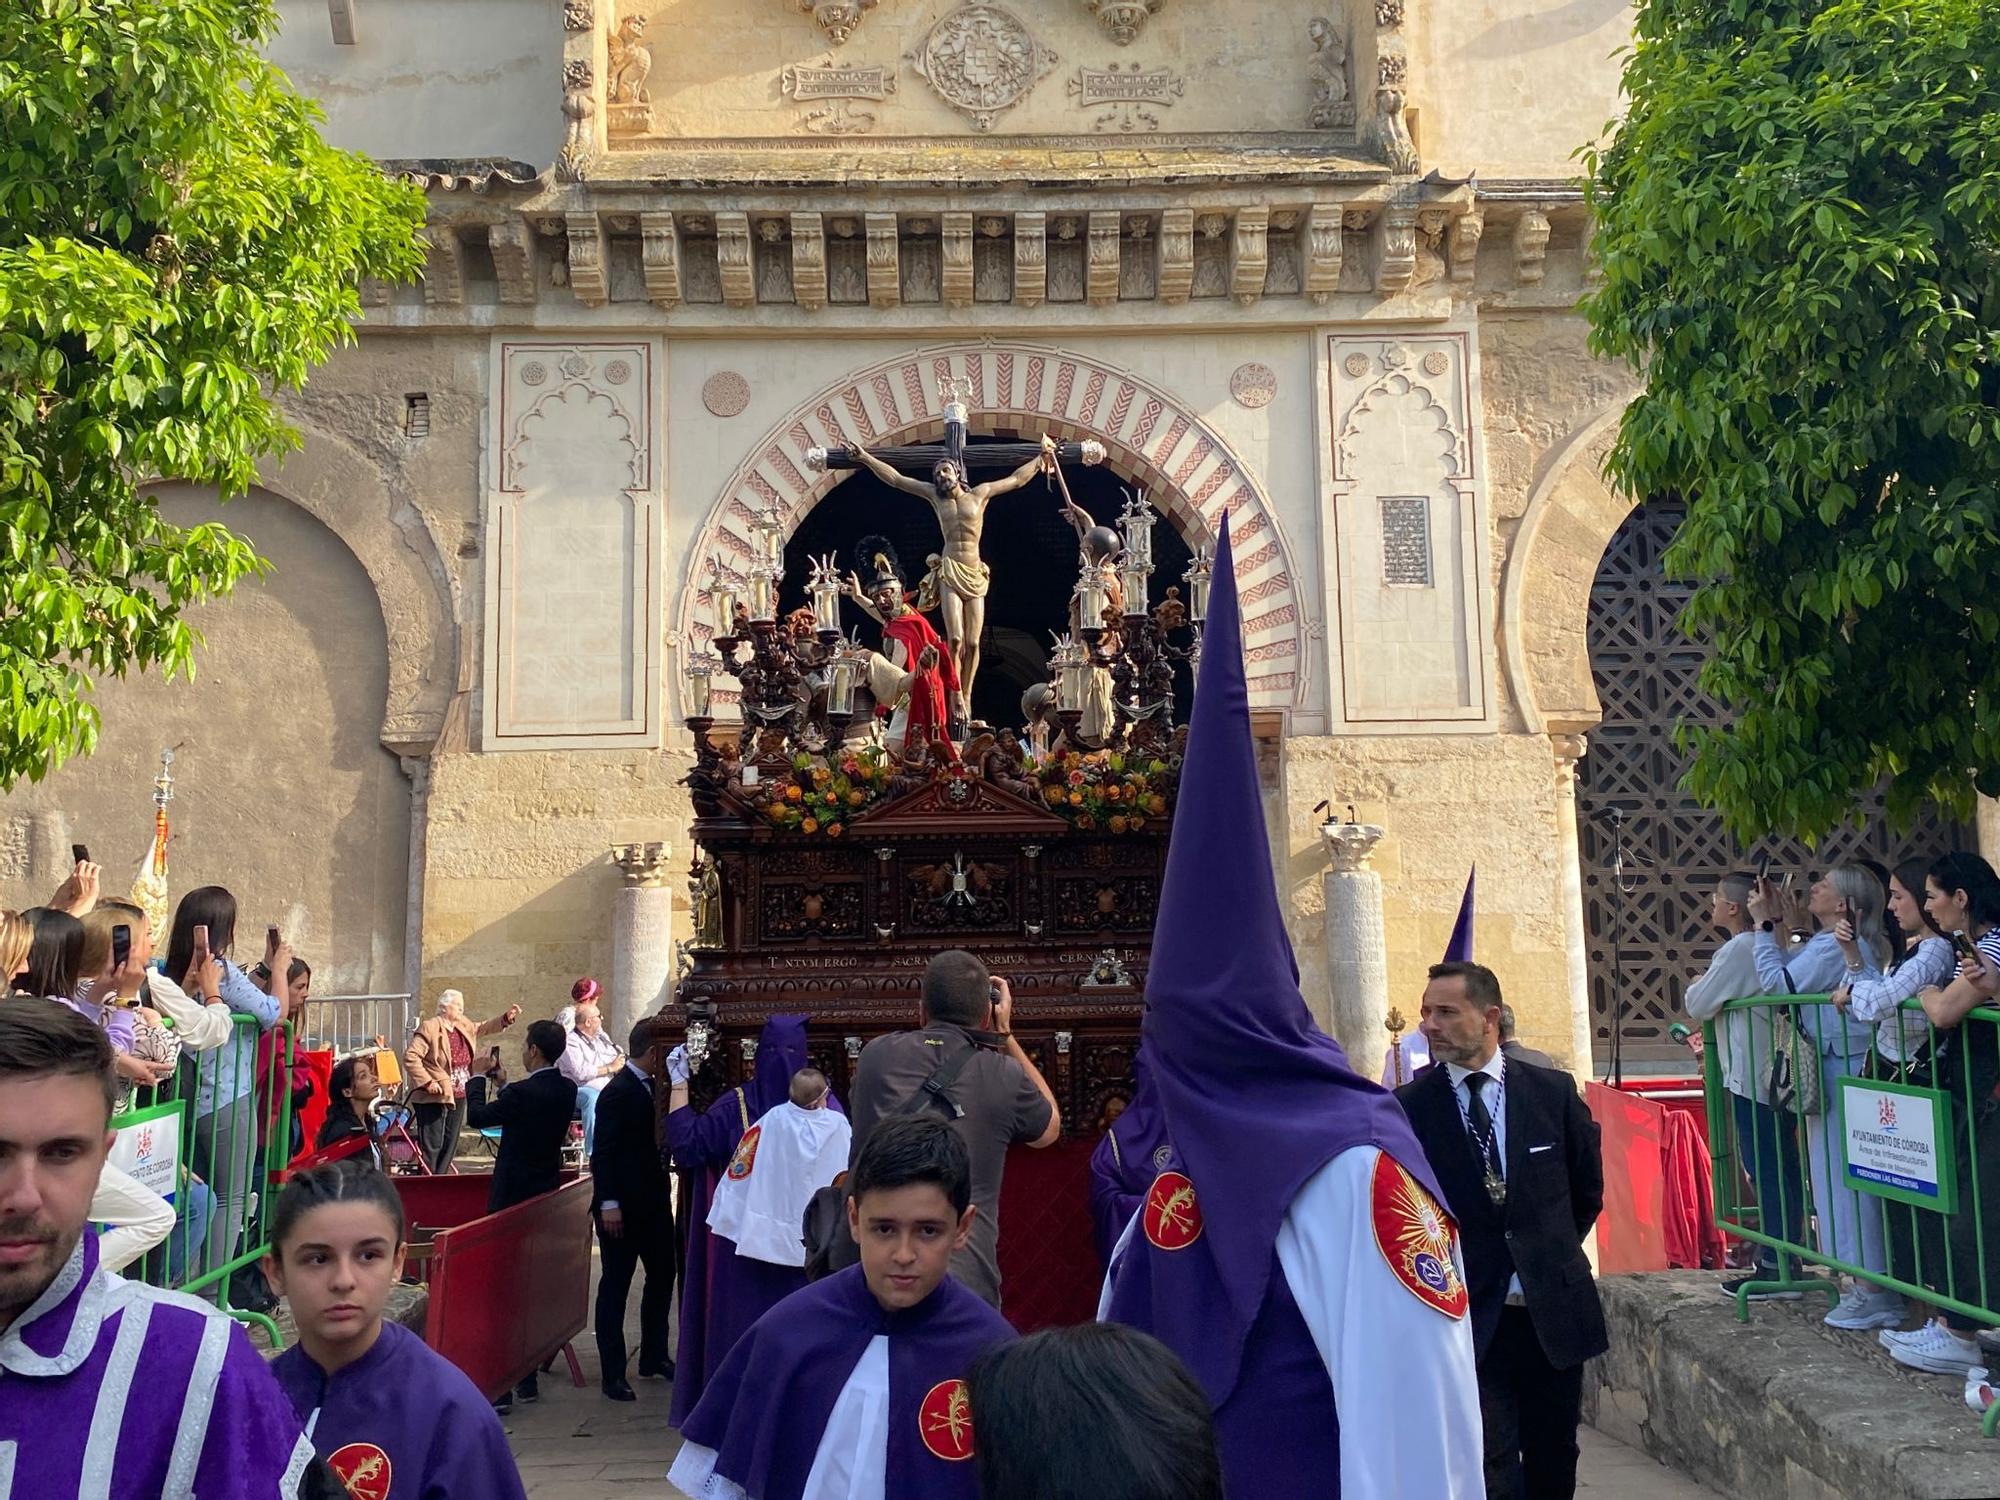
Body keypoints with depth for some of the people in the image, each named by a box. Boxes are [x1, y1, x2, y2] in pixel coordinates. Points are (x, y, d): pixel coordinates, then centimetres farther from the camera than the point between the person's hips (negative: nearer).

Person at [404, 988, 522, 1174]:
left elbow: (484, 1028, 26)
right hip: (433, 1098, -8)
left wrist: (506, 1018, 10)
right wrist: (427, 1082, -22)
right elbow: (410, 1057, -18)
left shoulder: (464, 1026, 11)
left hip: (458, 1096, 8)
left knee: (450, 1145, 12)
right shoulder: (429, 1028, -13)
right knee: (432, 1145, -5)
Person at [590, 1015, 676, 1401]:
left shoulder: (650, 1087, 9)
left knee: (662, 1275, 16)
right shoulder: (618, 1092, -16)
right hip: (622, 1205, -9)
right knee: (616, 1285, 1)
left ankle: (654, 1355, 31)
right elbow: (602, 1151, -19)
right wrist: (608, 1203, -21)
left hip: (653, 1200, 9)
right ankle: (613, 1374, 8)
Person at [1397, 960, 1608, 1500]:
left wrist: (1553, 1253, 12)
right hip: (1470, 1315, -2)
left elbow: (1588, 1186, 12)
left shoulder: (1554, 1091, -1)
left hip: (1554, 1308, 2)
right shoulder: (1410, 1106, -7)